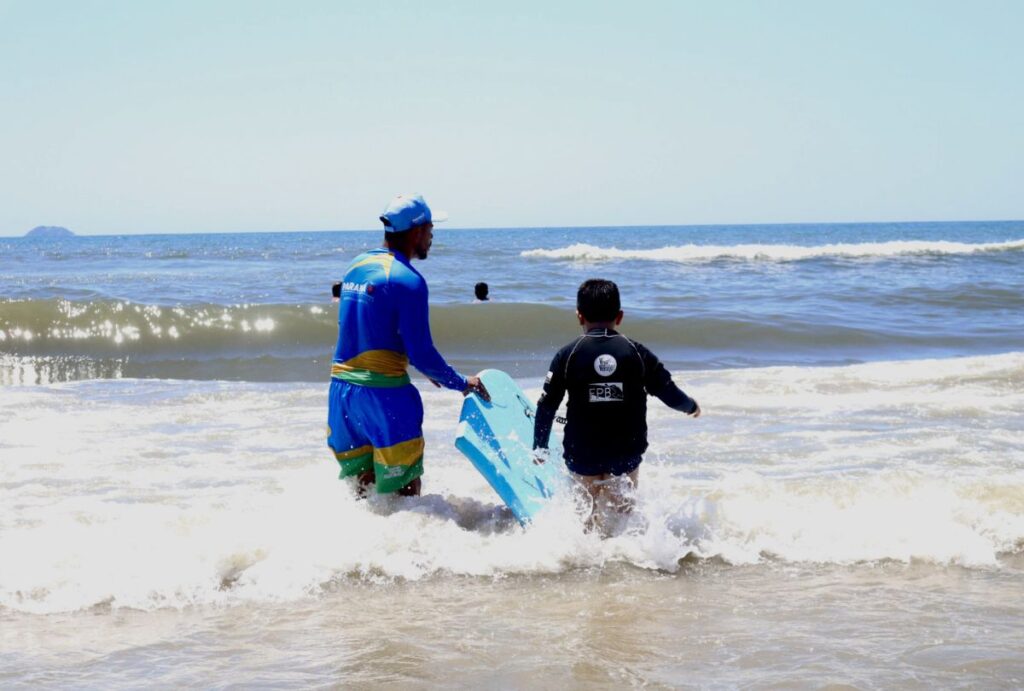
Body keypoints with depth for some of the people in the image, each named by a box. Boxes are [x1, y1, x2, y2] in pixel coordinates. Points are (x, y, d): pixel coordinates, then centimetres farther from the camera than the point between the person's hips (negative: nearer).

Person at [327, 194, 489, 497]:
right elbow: (423, 355, -16)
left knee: (362, 487, 17)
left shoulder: (356, 266, 10)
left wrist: (419, 363, 25)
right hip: (384, 395, -8)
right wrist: (463, 383, -1)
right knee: (406, 491, 3)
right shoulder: (408, 281, -15)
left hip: (341, 386, 8)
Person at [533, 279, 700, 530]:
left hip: (582, 459, -1)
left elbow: (547, 406, -1)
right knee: (624, 507, 17)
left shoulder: (567, 356, -3)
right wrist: (692, 407, 28)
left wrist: (540, 448, 12)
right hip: (627, 456, 1)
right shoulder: (637, 353, 0)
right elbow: (670, 393, 6)